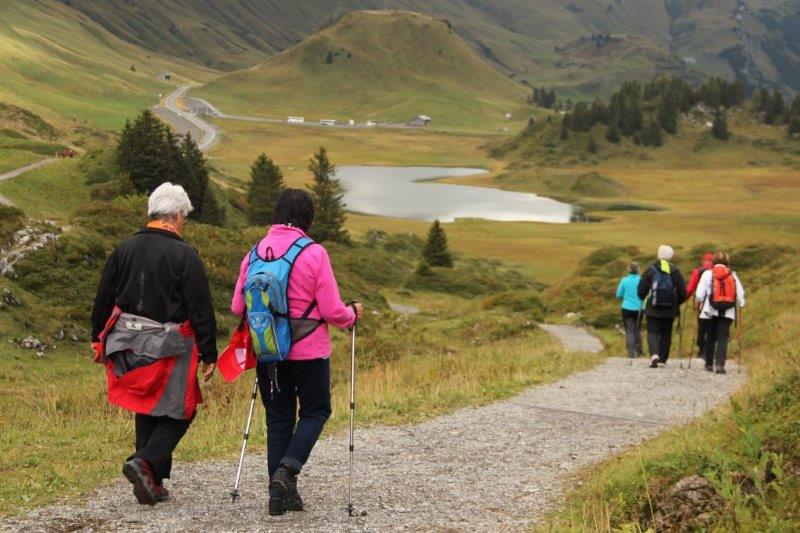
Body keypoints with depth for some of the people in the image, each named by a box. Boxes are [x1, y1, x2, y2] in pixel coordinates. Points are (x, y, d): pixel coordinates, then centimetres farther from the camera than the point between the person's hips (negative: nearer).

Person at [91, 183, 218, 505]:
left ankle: (153, 484, 17)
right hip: (170, 348, -5)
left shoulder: (125, 250, 5)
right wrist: (209, 354, -5)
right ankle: (147, 462, -14)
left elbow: (103, 300, 11)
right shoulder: (183, 255, -11)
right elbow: (201, 309, -11)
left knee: (147, 411, 16)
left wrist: (98, 340, 22)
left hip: (130, 345, 6)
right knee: (177, 413, 7)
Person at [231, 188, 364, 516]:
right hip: (309, 351, -4)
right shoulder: (313, 253, -13)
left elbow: (237, 307, 3)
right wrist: (353, 315, 10)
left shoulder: (255, 253, 0)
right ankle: (287, 469, -7)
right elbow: (331, 310, -12)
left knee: (278, 418, 12)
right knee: (315, 411, 14)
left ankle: (280, 493, 12)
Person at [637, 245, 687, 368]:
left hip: (652, 308, -2)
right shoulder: (675, 271, -1)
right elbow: (682, 292, 0)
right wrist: (677, 302, 18)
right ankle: (663, 358, 17)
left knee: (652, 332, 0)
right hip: (670, 310, 2)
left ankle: (654, 355, -21)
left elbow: (641, 289, -2)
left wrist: (644, 298, 18)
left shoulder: (651, 270, -4)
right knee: (666, 333, 15)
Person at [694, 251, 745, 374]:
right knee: (723, 338, -1)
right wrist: (739, 306, 21)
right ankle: (720, 364, -16)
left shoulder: (708, 274, -1)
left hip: (711, 312, 0)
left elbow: (699, 294, -3)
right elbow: (740, 295, 4)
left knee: (710, 337, 14)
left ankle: (709, 364, 22)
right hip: (728, 312, 0)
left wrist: (699, 302, 16)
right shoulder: (733, 275, 5)